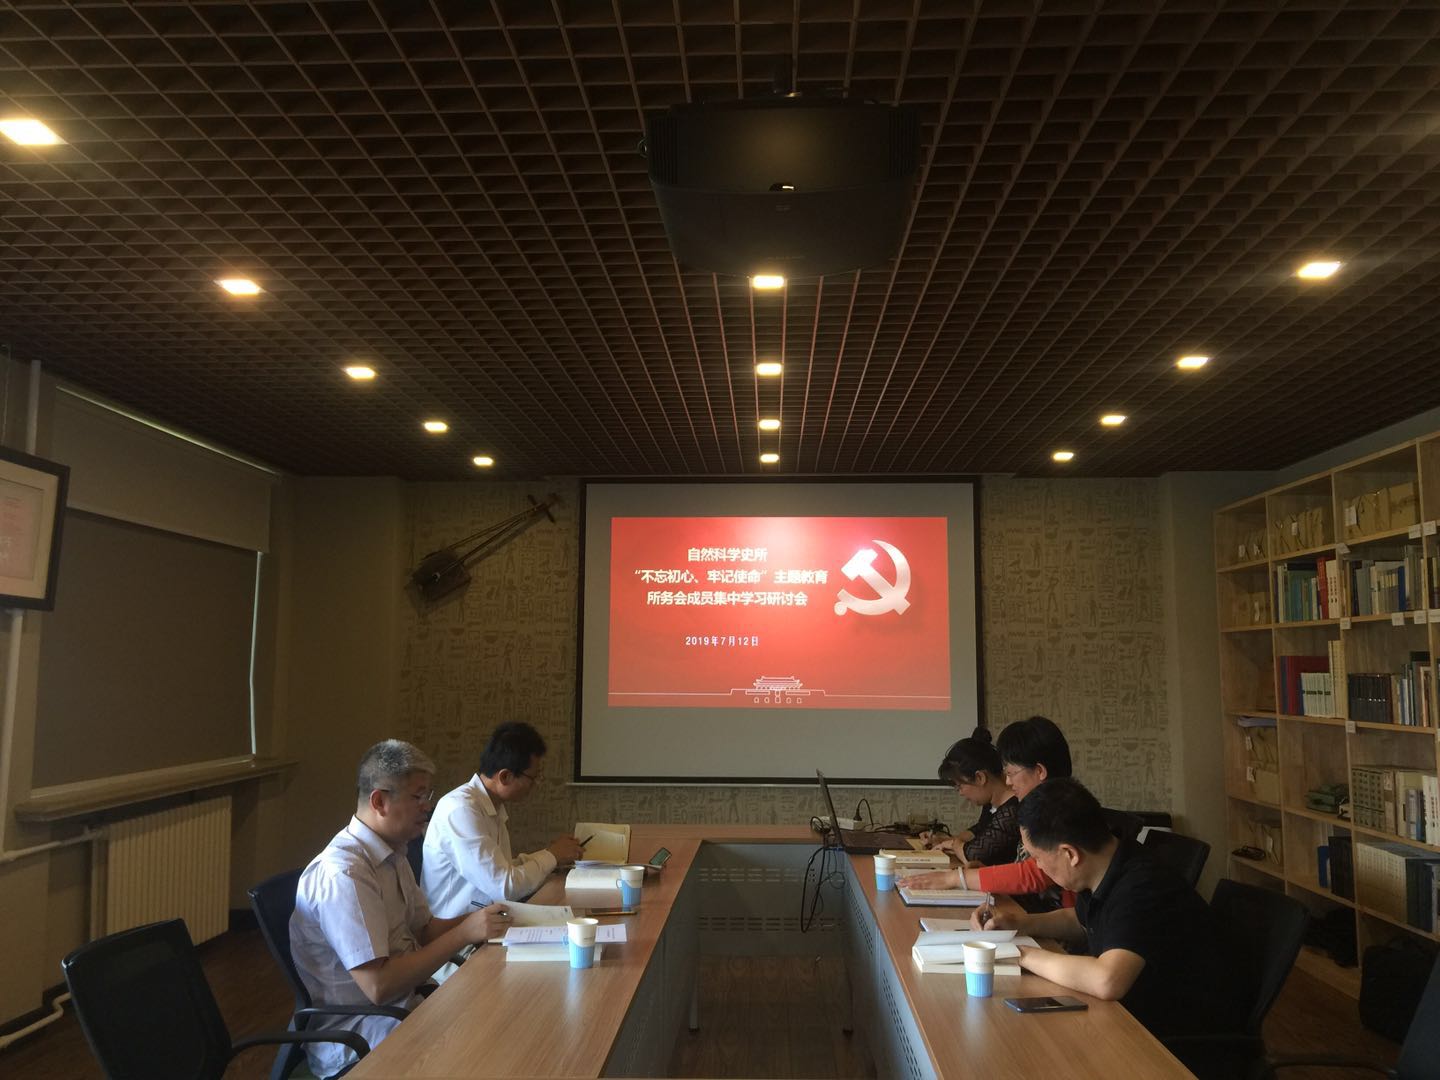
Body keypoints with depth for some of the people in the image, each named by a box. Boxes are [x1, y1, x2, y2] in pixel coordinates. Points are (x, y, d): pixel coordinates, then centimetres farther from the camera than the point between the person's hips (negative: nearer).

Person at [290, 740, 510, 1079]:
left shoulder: (392, 854, 8)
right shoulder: (344, 874, -23)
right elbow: (378, 986, -25)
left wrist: (475, 921, -4)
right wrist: (464, 933, -23)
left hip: (401, 1006, 8)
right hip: (350, 1037, -8)